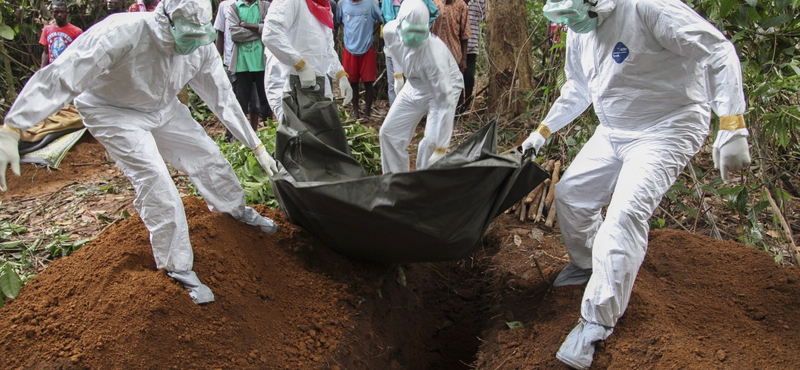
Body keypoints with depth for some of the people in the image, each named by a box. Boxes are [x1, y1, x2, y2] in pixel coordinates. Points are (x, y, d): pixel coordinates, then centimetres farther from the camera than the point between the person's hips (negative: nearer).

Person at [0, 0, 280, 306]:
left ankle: (235, 209, 37)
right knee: (155, 182, -18)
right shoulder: (123, 34, -37)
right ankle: (178, 266, -2)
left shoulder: (200, 46, -20)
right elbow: (59, 77, -38)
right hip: (114, 112, -5)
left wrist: (256, 146, -6)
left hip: (164, 109, 5)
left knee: (208, 156, 5)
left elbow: (223, 97, -8)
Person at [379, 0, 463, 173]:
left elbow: (445, 102, -39)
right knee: (389, 132, 4)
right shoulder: (390, 31, -23)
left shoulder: (433, 54, -39)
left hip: (443, 88, -6)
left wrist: (441, 148, -39)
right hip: (414, 86, 6)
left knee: (431, 143, -21)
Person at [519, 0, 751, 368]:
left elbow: (719, 52, -25)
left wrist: (731, 127, -32)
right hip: (612, 132, 8)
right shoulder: (578, 33, 1)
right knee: (569, 192, 11)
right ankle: (586, 265, 36)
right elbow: (578, 88, 19)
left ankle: (596, 324, -14)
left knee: (625, 214, -22)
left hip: (667, 129, -8)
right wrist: (543, 130, 20)